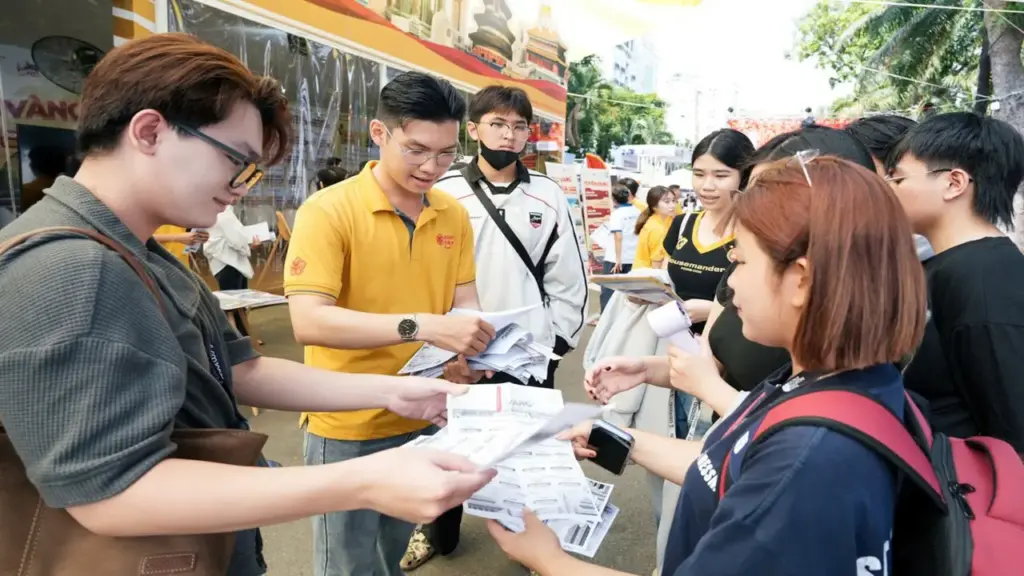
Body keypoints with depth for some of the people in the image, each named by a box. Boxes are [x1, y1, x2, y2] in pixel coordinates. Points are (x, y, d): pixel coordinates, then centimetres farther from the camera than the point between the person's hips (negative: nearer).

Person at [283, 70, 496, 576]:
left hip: (425, 419, 5)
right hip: (348, 427, -5)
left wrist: (468, 351, -17)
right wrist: (422, 326, -35)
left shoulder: (454, 214, 1)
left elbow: (464, 300, 5)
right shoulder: (328, 211, -17)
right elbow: (308, 321, -25)